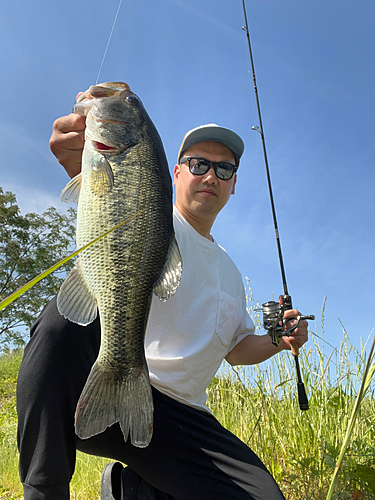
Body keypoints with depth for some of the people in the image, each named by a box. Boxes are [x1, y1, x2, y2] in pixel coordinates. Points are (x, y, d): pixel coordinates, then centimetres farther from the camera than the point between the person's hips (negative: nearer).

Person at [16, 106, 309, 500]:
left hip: (177, 416, 5)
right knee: (68, 317, -35)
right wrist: (81, 163, -47)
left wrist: (278, 339, 5)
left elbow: (237, 348, 26)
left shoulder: (230, 272, 20)